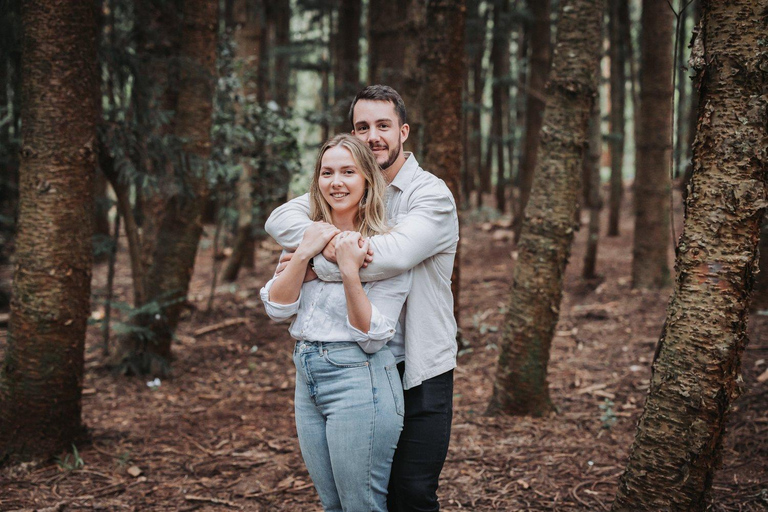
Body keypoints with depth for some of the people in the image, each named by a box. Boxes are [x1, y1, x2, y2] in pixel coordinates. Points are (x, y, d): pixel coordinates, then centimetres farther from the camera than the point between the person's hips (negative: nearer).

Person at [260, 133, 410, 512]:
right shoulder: (311, 236, 9)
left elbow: (372, 337, -15)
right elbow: (277, 308, -1)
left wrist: (349, 271, -25)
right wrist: (304, 254, -13)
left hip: (360, 383, -6)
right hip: (308, 381, 7)